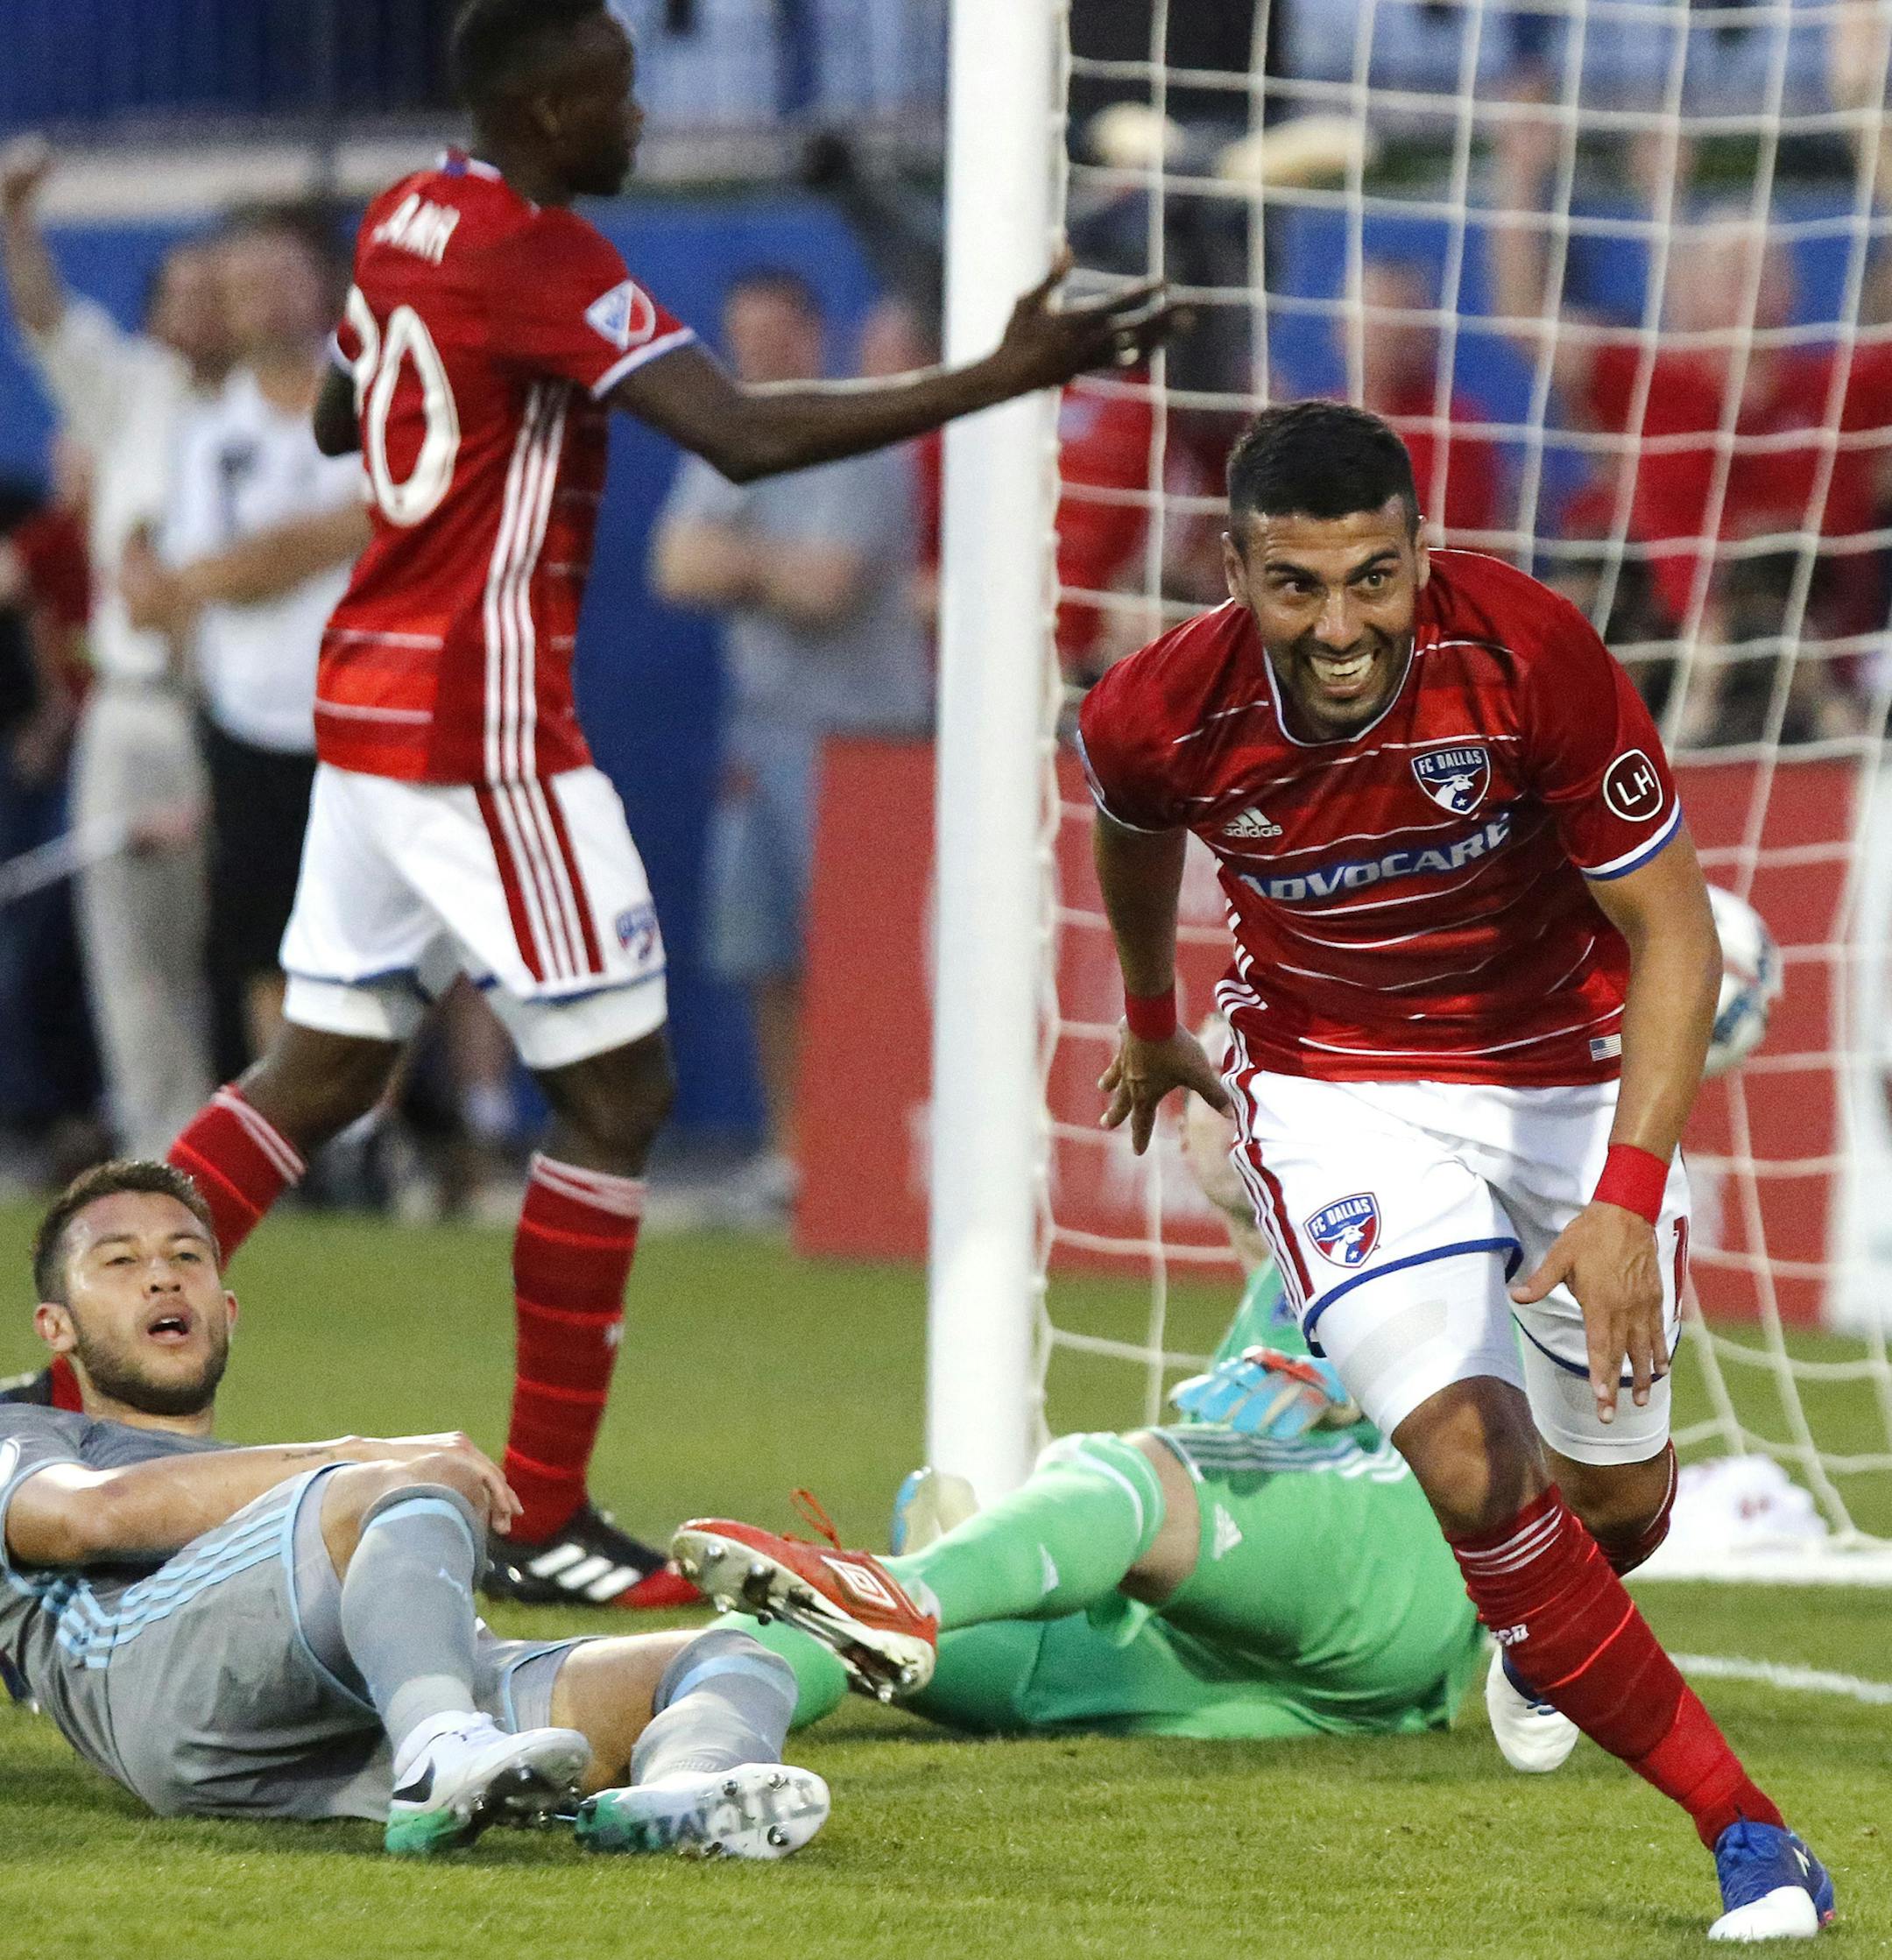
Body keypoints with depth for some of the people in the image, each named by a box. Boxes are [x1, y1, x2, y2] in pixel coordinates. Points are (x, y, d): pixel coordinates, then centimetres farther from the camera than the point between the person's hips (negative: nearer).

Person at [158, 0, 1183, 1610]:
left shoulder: (407, 222, 11)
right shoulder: (543, 259, -17)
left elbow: (336, 417, 29)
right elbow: (747, 438, -27)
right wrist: (1006, 378, -29)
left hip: (373, 697, 9)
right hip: (483, 723, -9)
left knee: (323, 1076, 15)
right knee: (618, 1092, -3)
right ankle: (543, 1520, -2)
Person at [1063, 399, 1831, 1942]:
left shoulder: (1530, 655, -29)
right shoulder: (1158, 718, -22)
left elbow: (1673, 934, -21)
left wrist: (1627, 1199, -32)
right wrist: (1151, 1023, 24)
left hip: (1569, 1069, 0)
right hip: (1338, 1083, 0)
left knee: (1617, 1498, 10)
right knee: (1477, 1470, -21)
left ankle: (1545, 1637, 50)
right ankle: (1744, 1827, -9)